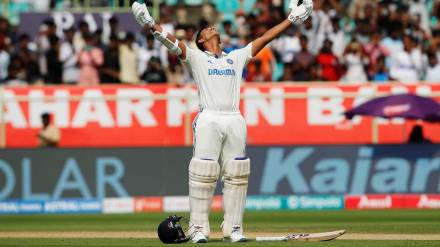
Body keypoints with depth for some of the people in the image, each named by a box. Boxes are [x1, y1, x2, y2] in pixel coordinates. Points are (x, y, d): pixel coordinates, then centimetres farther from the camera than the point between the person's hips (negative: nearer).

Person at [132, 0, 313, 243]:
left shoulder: (237, 57, 23)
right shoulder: (196, 57, 12)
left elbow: (264, 39, 23)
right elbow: (172, 42, -2)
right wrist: (151, 24, -17)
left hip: (234, 121, 4)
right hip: (208, 120, -4)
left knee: (236, 175, 1)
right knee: (203, 173, -9)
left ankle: (233, 229, 6)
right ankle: (198, 229, -6)